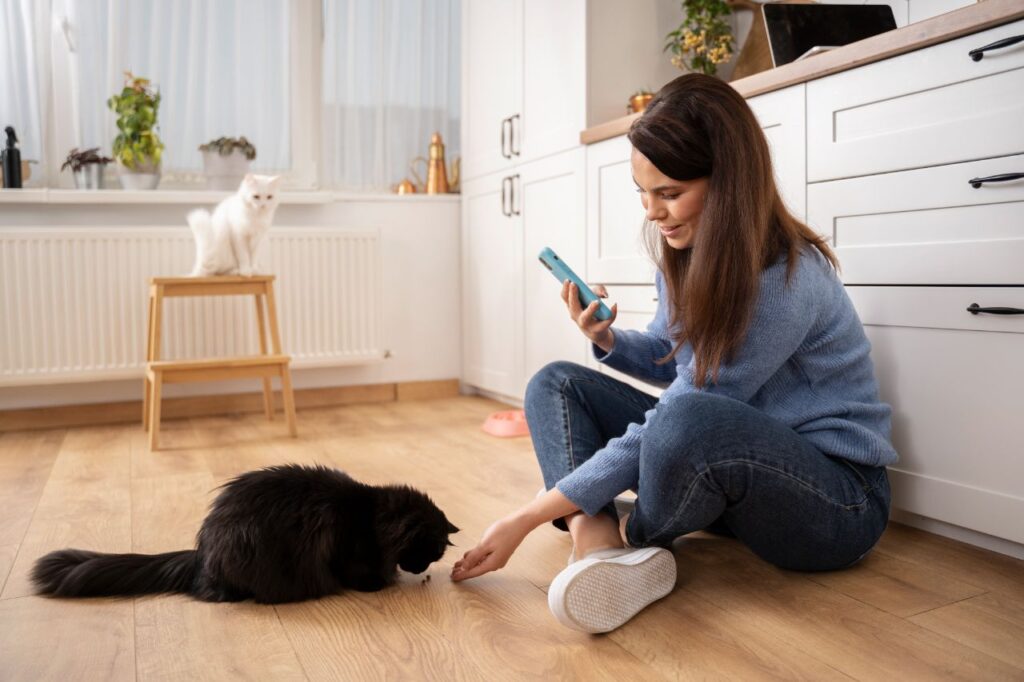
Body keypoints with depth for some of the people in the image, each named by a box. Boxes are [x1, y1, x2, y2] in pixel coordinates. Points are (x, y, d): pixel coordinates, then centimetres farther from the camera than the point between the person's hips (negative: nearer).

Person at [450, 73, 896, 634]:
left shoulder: (787, 280, -26)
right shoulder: (686, 256, -2)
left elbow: (684, 417, -27)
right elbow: (668, 360, 14)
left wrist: (529, 517, -25)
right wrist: (607, 339, -10)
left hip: (840, 501, -7)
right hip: (730, 467, 8)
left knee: (690, 421, -40)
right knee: (557, 384, -2)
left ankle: (630, 540, -8)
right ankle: (597, 546, -26)